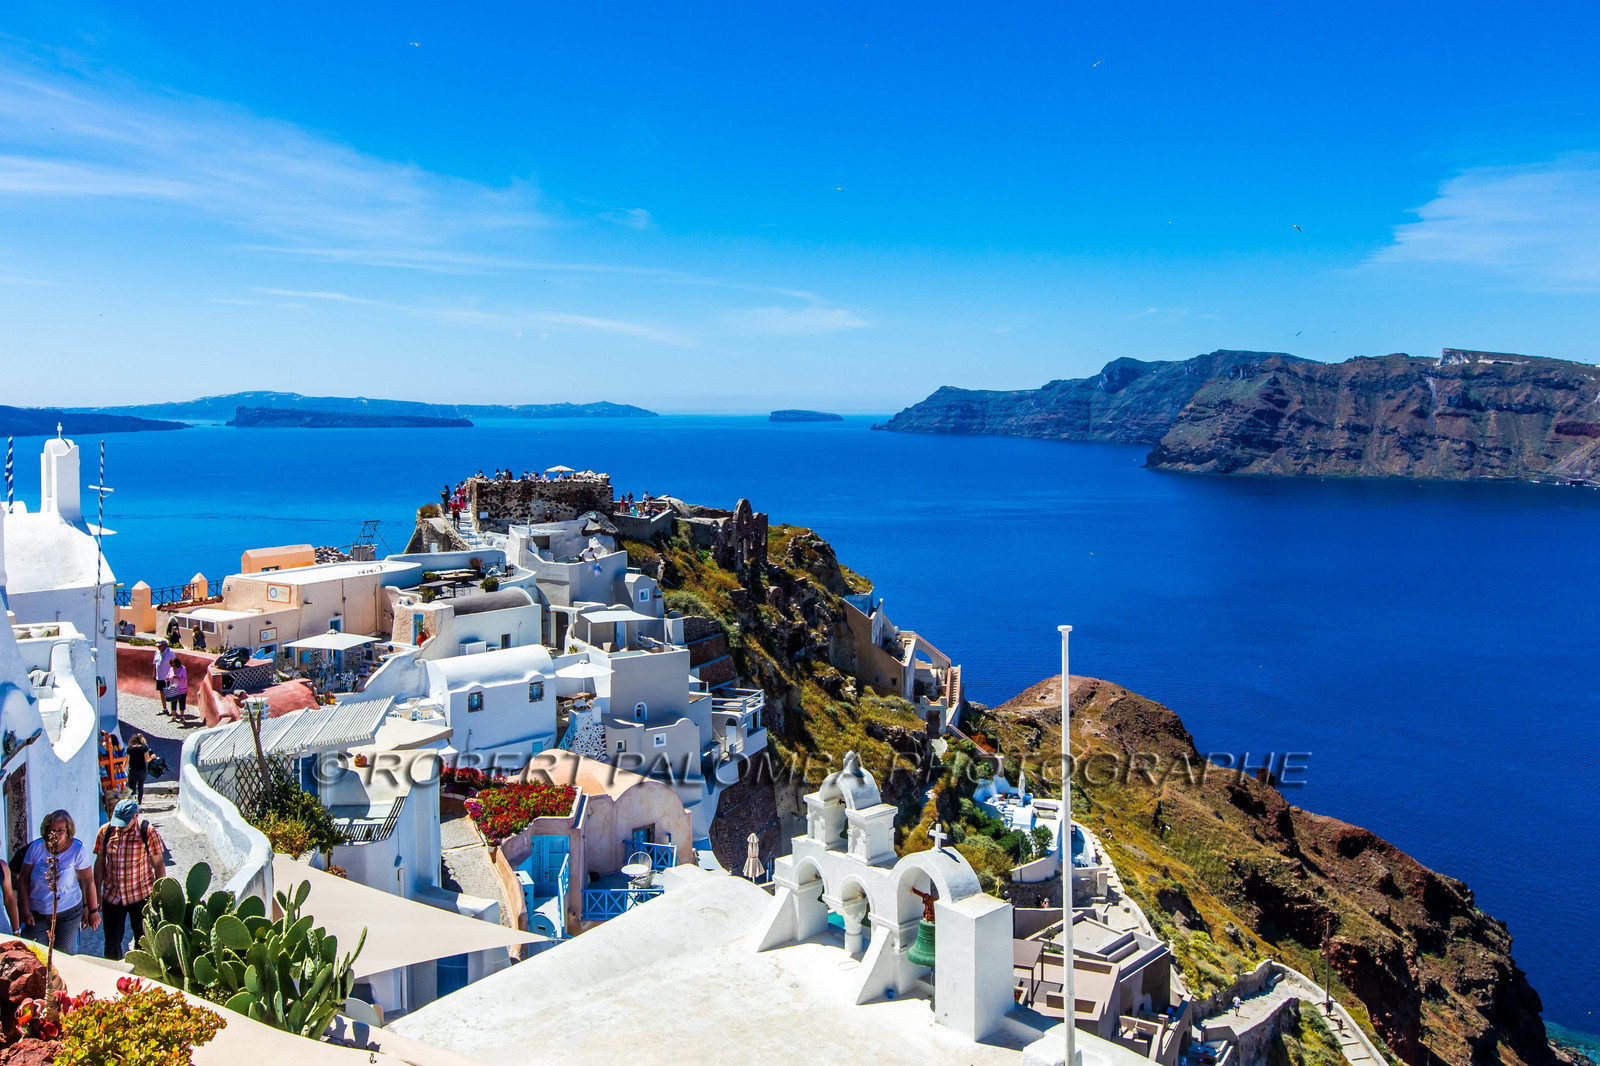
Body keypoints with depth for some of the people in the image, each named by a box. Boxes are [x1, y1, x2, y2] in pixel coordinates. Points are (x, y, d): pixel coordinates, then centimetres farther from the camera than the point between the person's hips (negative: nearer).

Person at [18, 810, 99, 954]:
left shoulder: (78, 850, -10)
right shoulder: (36, 847, -5)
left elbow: (88, 882, -5)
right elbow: (23, 880, 1)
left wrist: (93, 911, -2)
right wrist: (25, 910, -4)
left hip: (68, 913, -2)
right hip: (36, 914, 2)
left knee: (64, 954, 3)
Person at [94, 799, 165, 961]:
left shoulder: (148, 832, -14)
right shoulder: (105, 831, -5)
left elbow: (159, 864, -7)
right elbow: (100, 862, 6)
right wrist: (97, 892, 6)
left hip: (141, 896, -2)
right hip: (112, 896, 3)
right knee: (112, 942, 10)